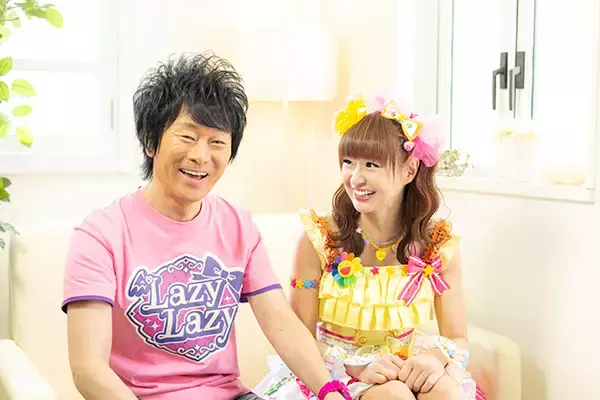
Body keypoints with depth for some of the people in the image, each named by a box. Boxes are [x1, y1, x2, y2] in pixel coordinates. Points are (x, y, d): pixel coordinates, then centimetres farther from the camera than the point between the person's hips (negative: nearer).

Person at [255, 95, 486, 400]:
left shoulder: (438, 246, -5)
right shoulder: (318, 240, -11)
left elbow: (458, 340, 0)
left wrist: (436, 358, -23)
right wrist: (356, 368, -24)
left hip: (407, 372, 2)